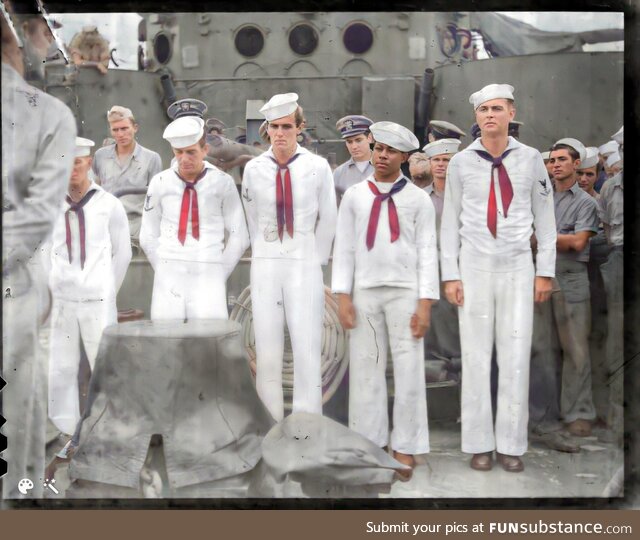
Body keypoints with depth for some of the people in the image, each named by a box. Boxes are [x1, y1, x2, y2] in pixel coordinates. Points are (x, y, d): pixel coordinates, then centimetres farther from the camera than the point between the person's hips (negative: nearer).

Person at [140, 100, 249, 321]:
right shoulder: (160, 182, 4)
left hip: (207, 277, -2)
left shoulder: (222, 183, -1)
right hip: (169, 279, 2)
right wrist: (165, 271, 9)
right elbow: (148, 236, 12)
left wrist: (219, 274, 5)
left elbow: (239, 236, 5)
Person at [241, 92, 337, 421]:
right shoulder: (254, 169, 2)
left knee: (308, 350, -5)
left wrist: (318, 258, 9)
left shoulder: (318, 167, -3)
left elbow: (328, 219, 7)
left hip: (305, 265, -2)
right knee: (267, 349, 4)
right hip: (265, 266, 2)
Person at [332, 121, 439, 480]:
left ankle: (406, 448, 11)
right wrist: (343, 296, -2)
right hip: (364, 291, 2)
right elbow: (344, 247, 7)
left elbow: (427, 252, 0)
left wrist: (425, 303, -8)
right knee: (365, 369, 5)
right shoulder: (354, 195, 9)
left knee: (408, 371, 0)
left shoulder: (418, 198, 4)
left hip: (405, 291, -2)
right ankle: (368, 444, 16)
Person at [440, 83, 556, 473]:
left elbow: (545, 218, 7)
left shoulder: (531, 160, 2)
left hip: (518, 269, 0)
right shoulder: (461, 163, 1)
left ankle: (512, 445, 12)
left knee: (516, 358, 1)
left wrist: (545, 272, 3)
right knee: (476, 358, 2)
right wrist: (450, 276, -1)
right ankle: (479, 445, 12)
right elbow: (450, 222, 4)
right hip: (474, 268, 0)